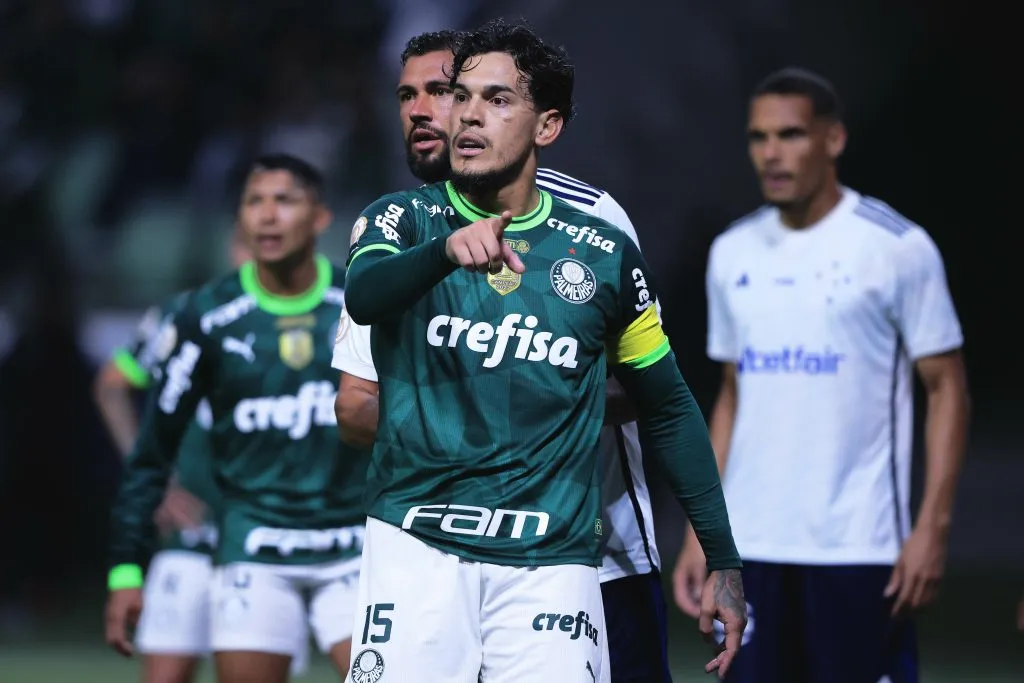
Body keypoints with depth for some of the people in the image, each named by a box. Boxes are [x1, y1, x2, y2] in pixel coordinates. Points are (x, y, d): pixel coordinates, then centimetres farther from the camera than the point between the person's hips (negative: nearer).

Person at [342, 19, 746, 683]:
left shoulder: (605, 255, 8)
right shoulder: (405, 219, 4)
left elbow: (670, 409, 16)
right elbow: (362, 297, -19)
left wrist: (724, 560, 11)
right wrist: (448, 251, -40)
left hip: (550, 563, 1)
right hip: (418, 546, -1)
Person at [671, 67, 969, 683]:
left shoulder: (897, 248, -4)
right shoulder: (733, 254, 11)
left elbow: (947, 388, -3)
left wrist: (933, 526, -12)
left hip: (859, 546, -5)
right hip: (752, 545, 5)